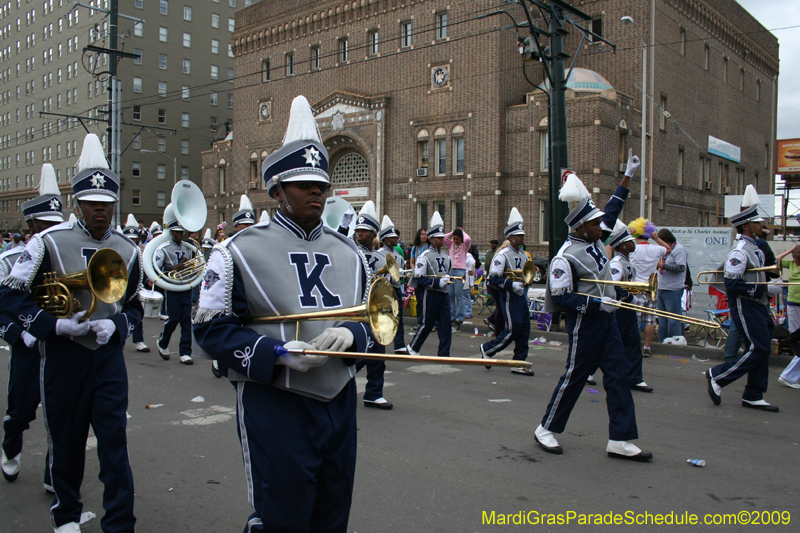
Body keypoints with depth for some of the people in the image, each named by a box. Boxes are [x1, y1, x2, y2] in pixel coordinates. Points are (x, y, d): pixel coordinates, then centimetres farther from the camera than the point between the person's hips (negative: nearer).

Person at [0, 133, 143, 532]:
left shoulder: (127, 251, 3)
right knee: (66, 440, 12)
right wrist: (56, 324, -16)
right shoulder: (49, 242, -6)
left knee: (114, 441, 0)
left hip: (108, 355, 1)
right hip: (61, 356, -1)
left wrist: (115, 326, -9)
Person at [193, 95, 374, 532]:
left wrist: (350, 335, -10)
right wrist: (279, 355, -20)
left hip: (338, 401, 6)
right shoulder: (241, 251, -7)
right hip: (274, 407, -5)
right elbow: (212, 329, -7)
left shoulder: (347, 253, 9)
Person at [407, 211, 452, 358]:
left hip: (444, 294, 6)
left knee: (446, 324, 1)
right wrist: (438, 282, -20)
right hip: (430, 294, -6)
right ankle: (413, 347, 23)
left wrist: (447, 278, 6)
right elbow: (419, 279, -15)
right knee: (427, 324, 2)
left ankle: (444, 354, 8)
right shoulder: (424, 257, -9)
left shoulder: (446, 256, 11)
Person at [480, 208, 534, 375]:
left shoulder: (523, 255, 14)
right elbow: (493, 278, -19)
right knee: (513, 330, -9)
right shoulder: (502, 255, -12)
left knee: (524, 329, 5)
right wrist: (512, 285, -24)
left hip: (521, 296, 8)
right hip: (509, 297, -8)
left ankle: (519, 363, 12)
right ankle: (487, 349, 11)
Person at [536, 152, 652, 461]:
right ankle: (546, 429, 18)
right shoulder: (566, 258, -18)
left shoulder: (594, 240, 6)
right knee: (574, 377, 1)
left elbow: (612, 211, 20)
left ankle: (620, 440, 10)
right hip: (584, 323, -8)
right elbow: (561, 298, -20)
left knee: (618, 377, 5)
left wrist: (627, 178, 21)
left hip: (606, 320, 9)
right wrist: (597, 303, -22)